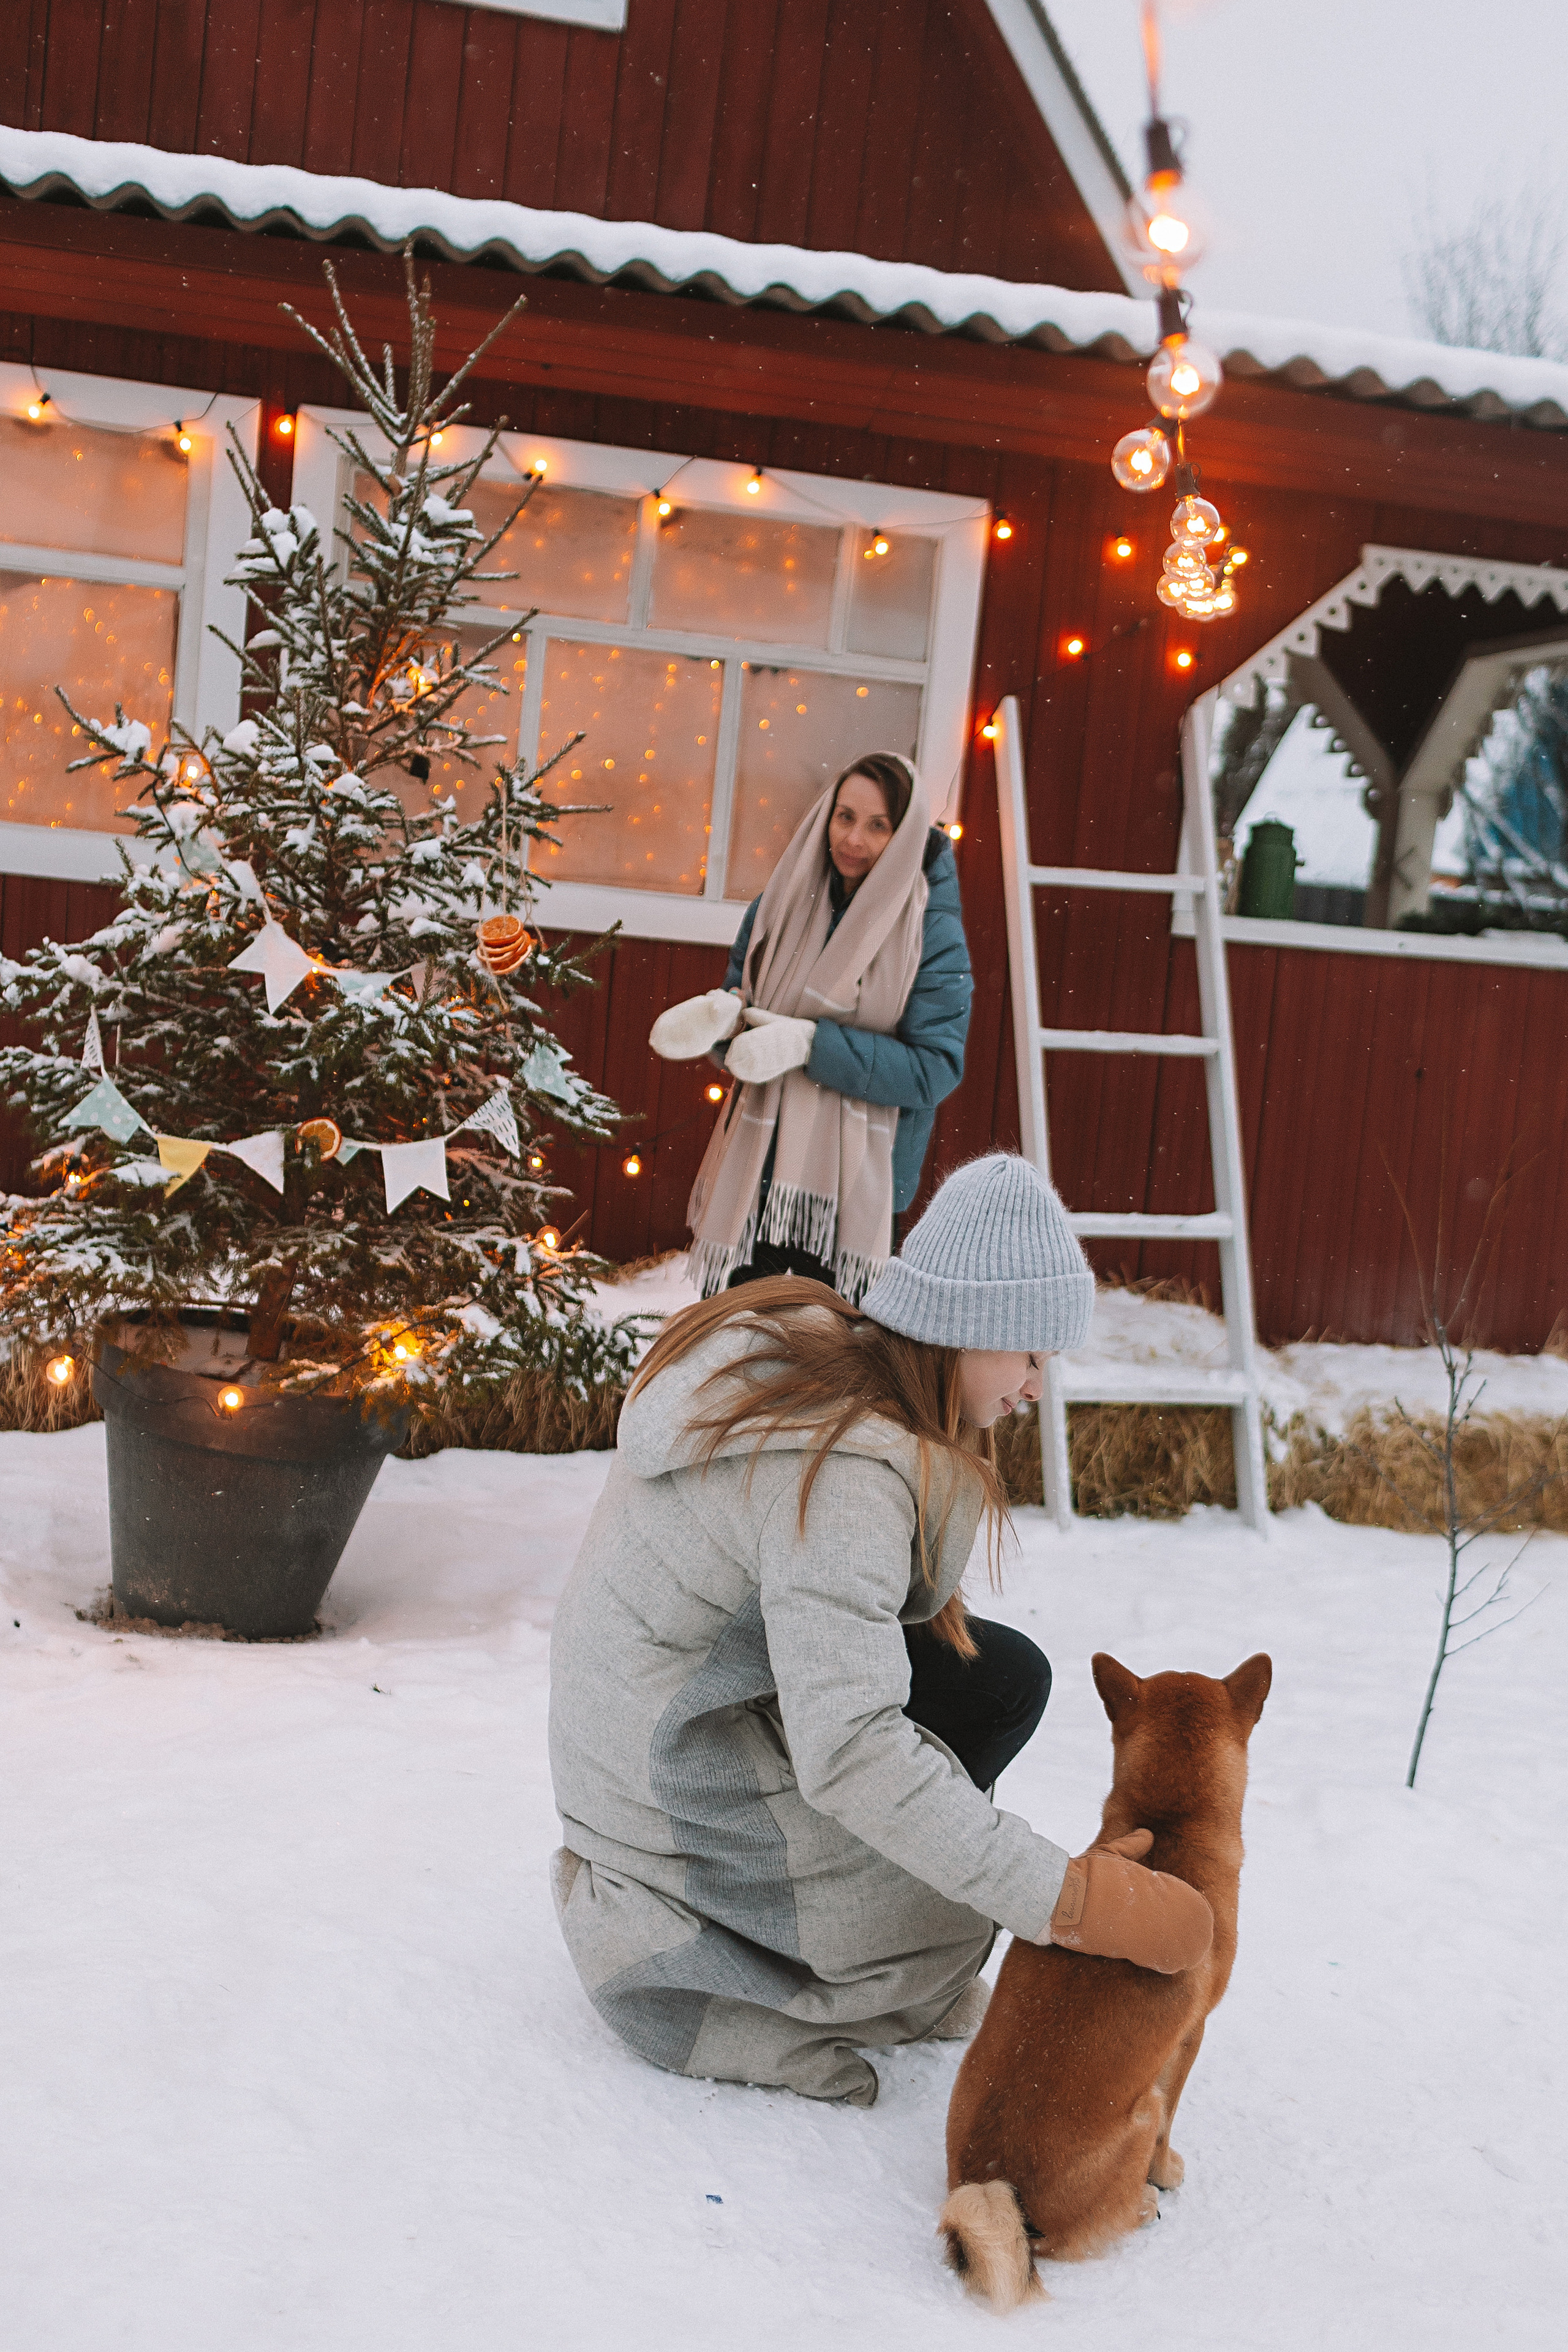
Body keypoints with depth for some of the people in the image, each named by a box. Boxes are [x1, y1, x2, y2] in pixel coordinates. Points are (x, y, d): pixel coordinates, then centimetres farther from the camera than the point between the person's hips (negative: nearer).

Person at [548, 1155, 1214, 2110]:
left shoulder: (815, 1344, -2)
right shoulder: (843, 1470, -31)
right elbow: (848, 1751, -39)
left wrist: (930, 1603, -6)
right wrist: (1074, 1901, -38)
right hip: (681, 1780, -9)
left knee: (1009, 1675, 8)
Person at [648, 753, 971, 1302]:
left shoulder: (932, 934, -9)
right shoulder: (779, 907, 5)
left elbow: (935, 1069, -15)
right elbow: (745, 1018, 11)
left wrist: (811, 1043, -22)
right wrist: (719, 1014, -14)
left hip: (856, 1177, -4)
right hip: (757, 1160, 4)